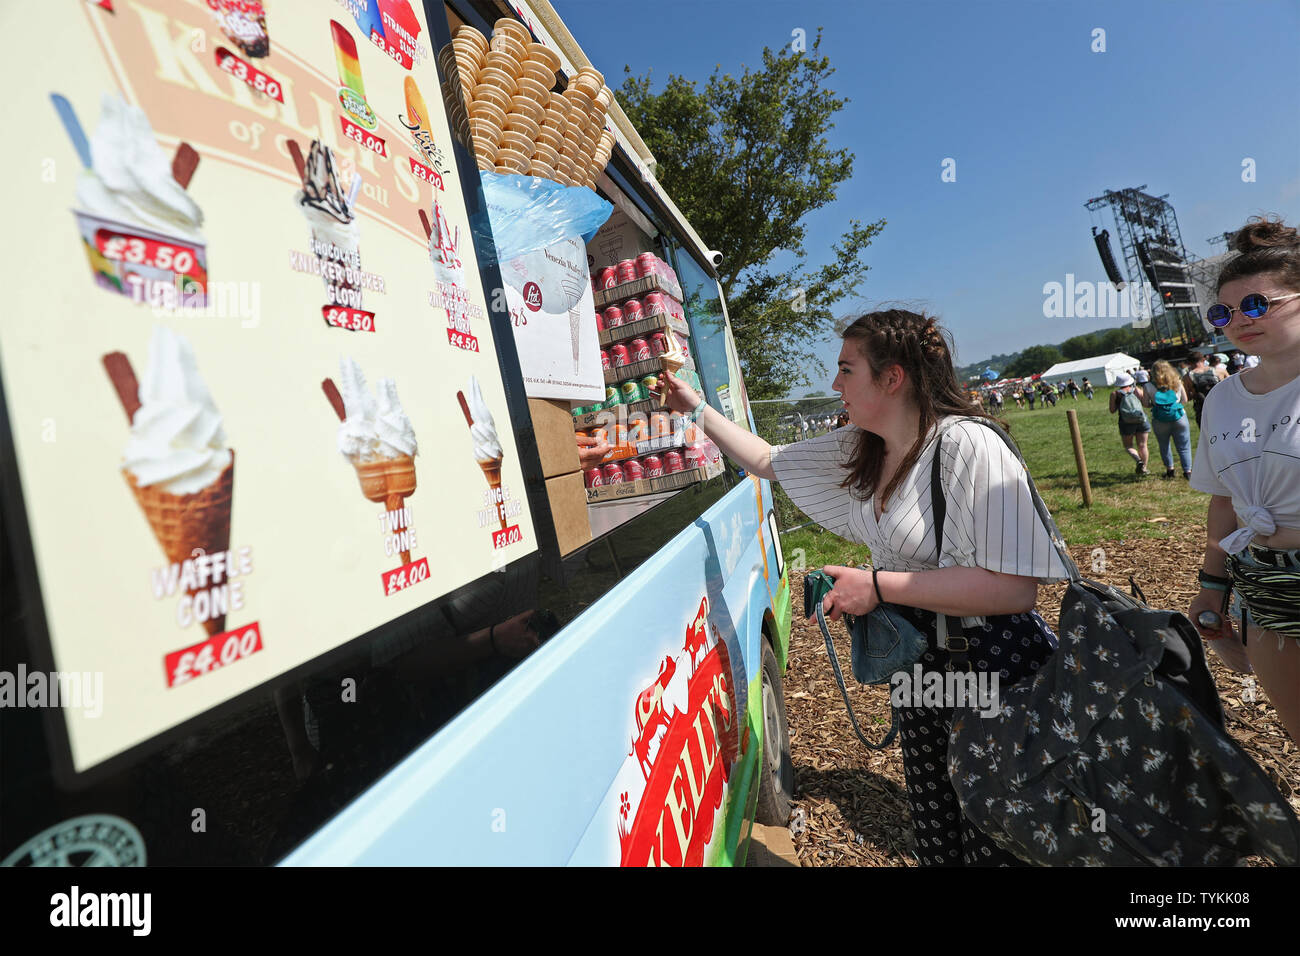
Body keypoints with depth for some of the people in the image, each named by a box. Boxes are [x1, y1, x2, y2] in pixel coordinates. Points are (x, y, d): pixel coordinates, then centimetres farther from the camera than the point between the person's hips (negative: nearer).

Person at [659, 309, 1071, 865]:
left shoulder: (968, 447, -23)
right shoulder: (858, 451, 1)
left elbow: (1014, 588, -28)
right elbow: (768, 460, 11)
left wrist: (877, 586, -26)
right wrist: (697, 409, 10)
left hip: (993, 671, -7)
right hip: (917, 666, 7)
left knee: (999, 844, 12)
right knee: (935, 830, 23)